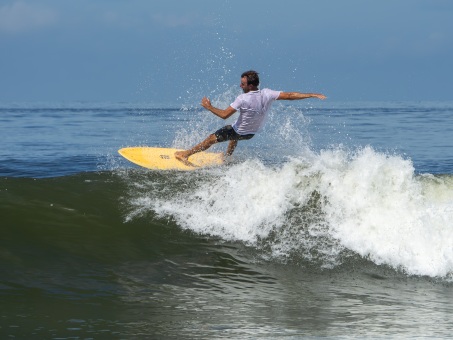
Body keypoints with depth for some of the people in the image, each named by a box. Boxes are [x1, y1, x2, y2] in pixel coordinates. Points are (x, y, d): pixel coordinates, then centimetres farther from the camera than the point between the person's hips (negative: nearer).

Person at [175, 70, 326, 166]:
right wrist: (312, 95, -16)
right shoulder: (267, 94, -23)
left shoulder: (243, 99, -36)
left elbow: (224, 115, -34)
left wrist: (209, 107, -19)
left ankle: (185, 154, 18)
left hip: (240, 131, -6)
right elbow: (289, 95, -22)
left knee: (211, 139, 8)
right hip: (252, 132, 6)